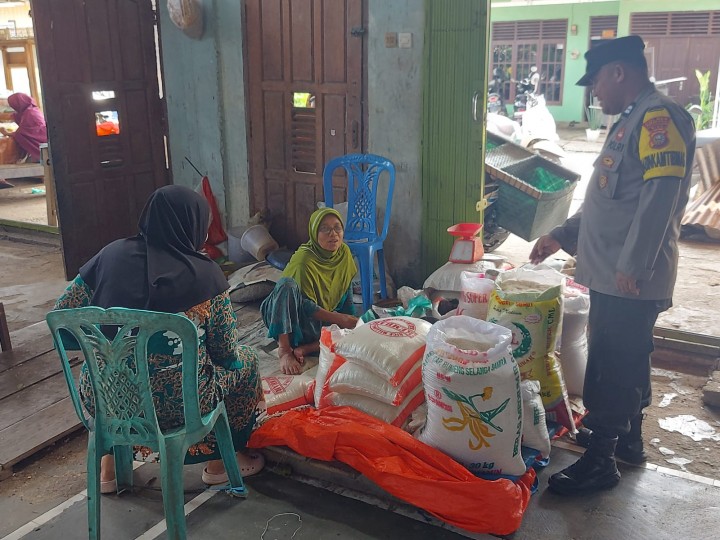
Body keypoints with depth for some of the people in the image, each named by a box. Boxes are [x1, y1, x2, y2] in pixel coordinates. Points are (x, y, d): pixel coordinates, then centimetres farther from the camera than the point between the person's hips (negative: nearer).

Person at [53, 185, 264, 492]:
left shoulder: (112, 254, -1)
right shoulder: (204, 273, -10)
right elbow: (226, 352, -4)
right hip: (177, 403, -3)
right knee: (244, 361, 23)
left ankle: (108, 467, 38)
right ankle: (219, 461, 31)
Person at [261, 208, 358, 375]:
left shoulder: (344, 253, -3)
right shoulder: (304, 259, -21)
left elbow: (347, 290, 8)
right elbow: (306, 306, -23)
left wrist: (351, 321, -2)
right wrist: (340, 319, -26)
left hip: (325, 321, 6)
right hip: (286, 319, -5)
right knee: (287, 284, -35)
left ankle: (304, 349, -22)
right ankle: (284, 349, -33)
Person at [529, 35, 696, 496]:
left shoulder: (659, 117, -13)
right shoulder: (632, 121, 18)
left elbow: (660, 196, -23)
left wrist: (632, 265, -24)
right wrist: (562, 236, 21)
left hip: (630, 278, -10)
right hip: (614, 273, 10)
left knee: (611, 368, -3)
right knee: (627, 361, 19)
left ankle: (600, 460, 8)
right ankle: (628, 439, 33)